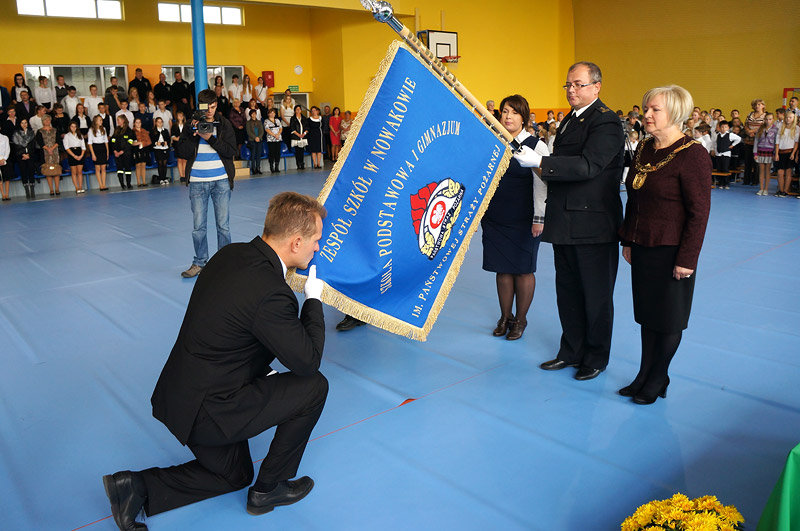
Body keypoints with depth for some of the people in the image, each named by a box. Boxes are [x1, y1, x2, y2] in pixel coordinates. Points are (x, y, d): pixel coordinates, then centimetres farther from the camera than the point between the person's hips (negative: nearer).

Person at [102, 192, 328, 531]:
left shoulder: (230, 254, -1)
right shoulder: (269, 294, -30)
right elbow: (308, 361, -18)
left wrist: (258, 366, 13)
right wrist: (314, 299, -7)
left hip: (180, 395, 9)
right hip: (207, 411, -9)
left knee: (235, 475, 28)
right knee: (314, 386, -2)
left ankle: (136, 488, 16)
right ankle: (268, 489, 13)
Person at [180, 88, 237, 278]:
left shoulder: (224, 124, 4)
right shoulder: (191, 124, 4)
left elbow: (232, 151, -6)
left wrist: (210, 138, -16)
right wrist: (193, 131, -19)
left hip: (221, 180, 0)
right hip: (197, 182, 1)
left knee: (223, 224, 3)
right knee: (198, 225, 3)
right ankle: (200, 262, 16)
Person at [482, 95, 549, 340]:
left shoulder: (535, 145, -4)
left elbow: (541, 185, -6)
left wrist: (539, 218, -10)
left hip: (523, 219, -4)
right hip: (495, 218, 4)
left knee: (523, 269, 4)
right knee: (502, 268, 10)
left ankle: (520, 319, 19)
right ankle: (505, 317, 24)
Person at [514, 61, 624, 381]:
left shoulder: (606, 123, -12)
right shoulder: (569, 120, 15)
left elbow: (588, 166, -25)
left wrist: (540, 162, -29)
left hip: (593, 225, -8)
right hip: (565, 223, 9)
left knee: (596, 294, 5)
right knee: (567, 291, 16)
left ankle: (596, 358, 21)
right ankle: (573, 351, 30)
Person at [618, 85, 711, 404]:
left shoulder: (692, 154, -15)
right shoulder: (644, 149, 7)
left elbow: (699, 212, -15)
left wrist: (687, 259, -17)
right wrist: (628, 240, 13)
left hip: (671, 251, -7)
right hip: (643, 248, 7)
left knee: (668, 318, 8)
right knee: (646, 313, 14)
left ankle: (658, 379, 23)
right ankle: (645, 375, 26)